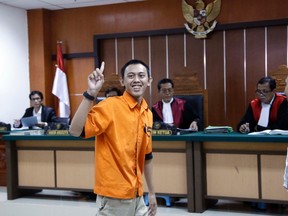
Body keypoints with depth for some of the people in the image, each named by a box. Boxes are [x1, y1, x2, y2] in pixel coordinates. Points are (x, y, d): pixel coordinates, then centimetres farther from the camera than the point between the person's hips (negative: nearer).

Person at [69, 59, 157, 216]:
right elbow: (75, 131, -25)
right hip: (113, 197, -6)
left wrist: (152, 193, 18)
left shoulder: (148, 114, 7)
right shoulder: (111, 106, -13)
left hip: (136, 196, 6)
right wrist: (91, 93, -31)